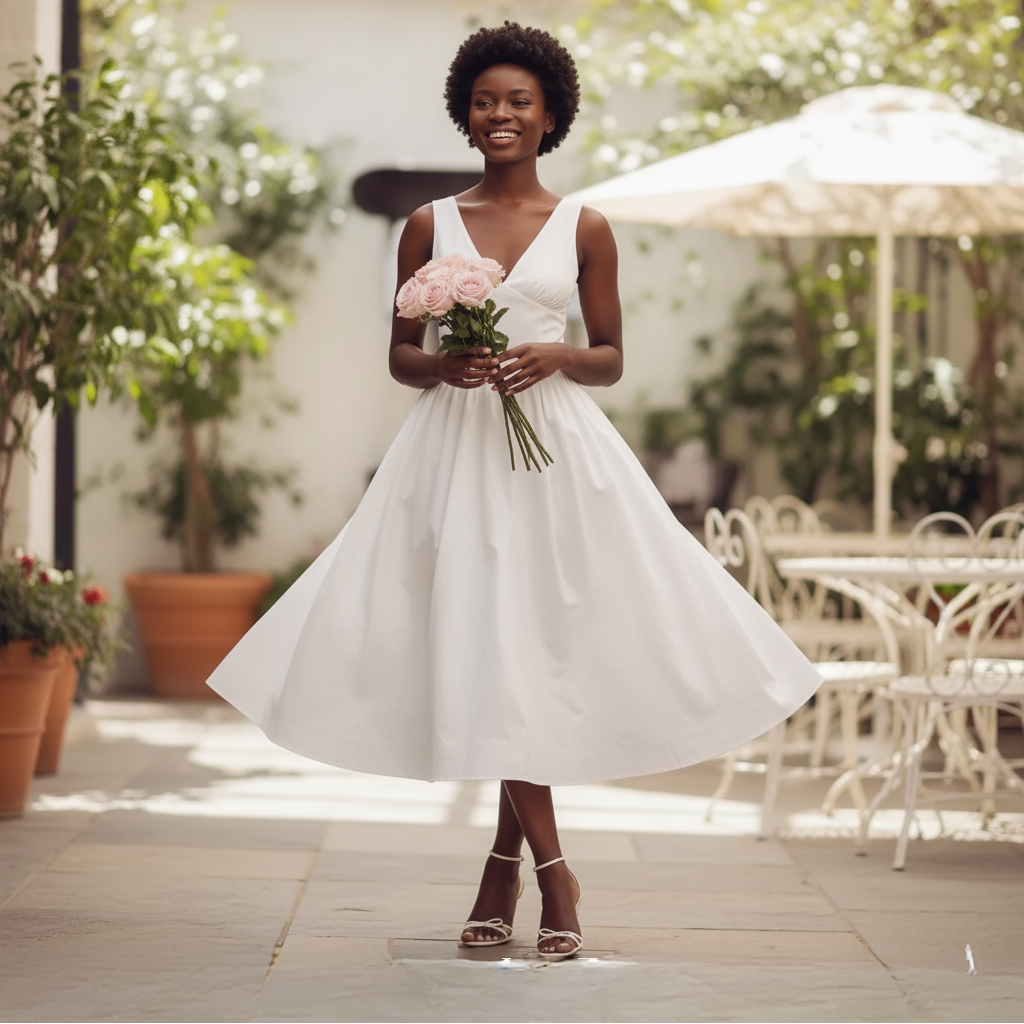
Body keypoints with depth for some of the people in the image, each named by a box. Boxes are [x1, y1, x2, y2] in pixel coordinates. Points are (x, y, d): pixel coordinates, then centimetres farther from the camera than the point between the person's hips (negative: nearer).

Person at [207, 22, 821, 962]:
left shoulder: (582, 229, 6)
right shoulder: (430, 226, 8)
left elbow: (611, 360, 8)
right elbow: (399, 356, 10)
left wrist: (555, 357, -12)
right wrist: (443, 364, -12)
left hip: (556, 446, -1)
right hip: (455, 449, 1)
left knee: (537, 651, -4)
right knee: (485, 654, -3)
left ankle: (507, 861, 9)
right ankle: (551, 871, 7)